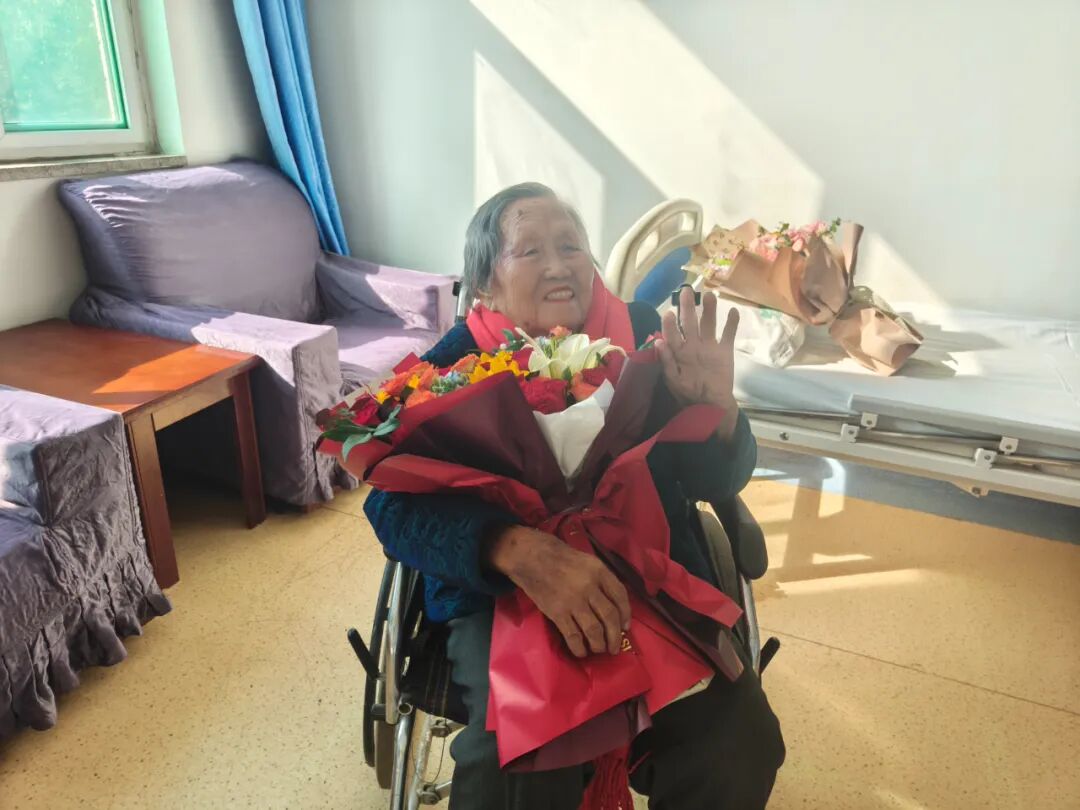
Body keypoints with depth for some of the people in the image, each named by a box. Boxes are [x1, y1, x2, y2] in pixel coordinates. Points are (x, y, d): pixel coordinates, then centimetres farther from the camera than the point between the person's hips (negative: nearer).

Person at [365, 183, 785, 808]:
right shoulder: (454, 366, -5)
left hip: (653, 580, 3)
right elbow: (394, 506, -17)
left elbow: (718, 484, 2)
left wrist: (715, 406, -22)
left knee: (736, 746, -18)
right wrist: (519, 551, -34)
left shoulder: (643, 334, 1)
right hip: (501, 599, -2)